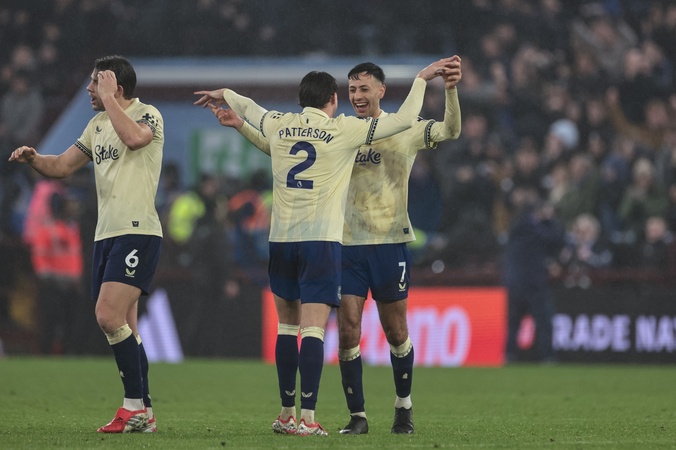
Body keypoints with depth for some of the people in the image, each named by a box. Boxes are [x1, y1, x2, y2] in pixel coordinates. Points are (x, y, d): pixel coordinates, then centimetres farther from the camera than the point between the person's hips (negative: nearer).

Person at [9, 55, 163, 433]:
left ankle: (136, 404, -12)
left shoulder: (148, 115, -6)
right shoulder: (98, 125, 18)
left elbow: (135, 137, -30)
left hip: (138, 232, -9)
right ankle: (144, 415, 10)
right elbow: (62, 166, 20)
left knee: (109, 316, -19)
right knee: (123, 328, 7)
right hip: (106, 233, 9)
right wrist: (32, 158, 0)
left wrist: (108, 98, -19)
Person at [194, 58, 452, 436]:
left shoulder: (278, 126, 8)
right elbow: (404, 120, -2)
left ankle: (287, 414, 20)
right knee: (313, 329, -9)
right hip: (322, 241, -4)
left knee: (288, 326, 14)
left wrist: (222, 95, 51)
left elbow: (249, 107, 30)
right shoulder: (343, 130, -3)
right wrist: (421, 79, 12)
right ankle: (307, 419, -16)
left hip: (282, 241, 4)